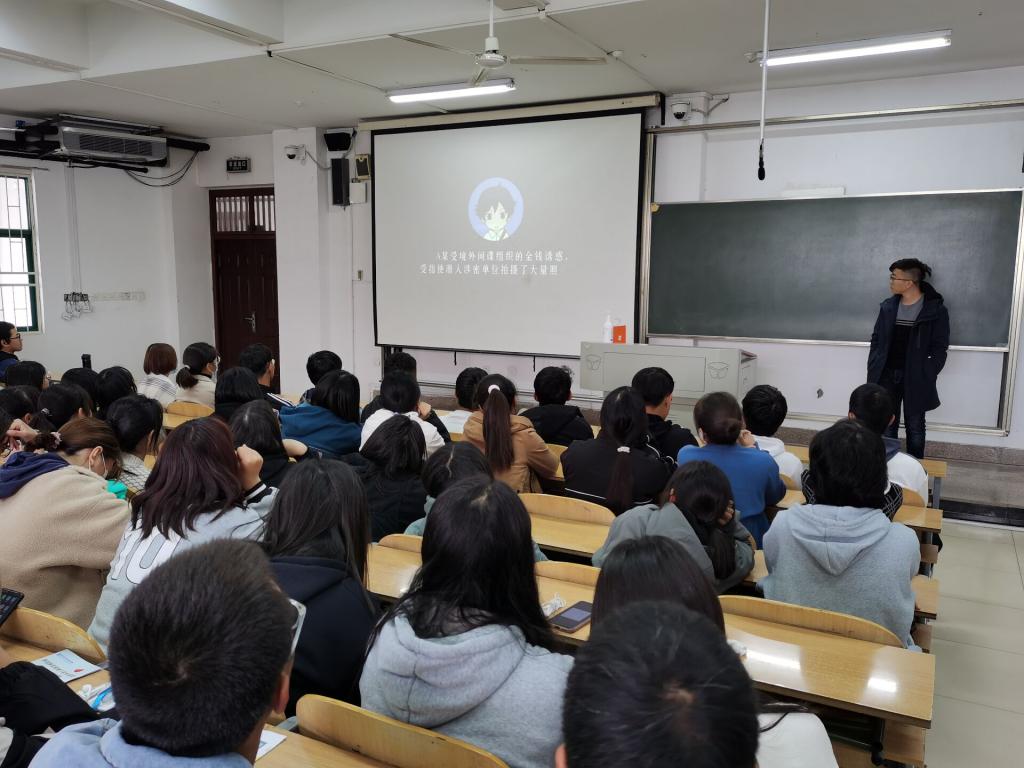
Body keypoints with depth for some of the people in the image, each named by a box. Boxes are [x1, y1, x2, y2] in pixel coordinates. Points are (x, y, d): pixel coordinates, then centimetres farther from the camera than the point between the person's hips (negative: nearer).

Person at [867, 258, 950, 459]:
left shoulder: (936, 309, -8)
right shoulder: (887, 306, 5)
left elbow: (939, 348, -7)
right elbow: (876, 340, 10)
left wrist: (927, 376, -15)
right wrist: (872, 370, 2)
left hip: (916, 378, -3)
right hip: (887, 375, 4)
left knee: (915, 427, 8)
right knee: (887, 425, 8)